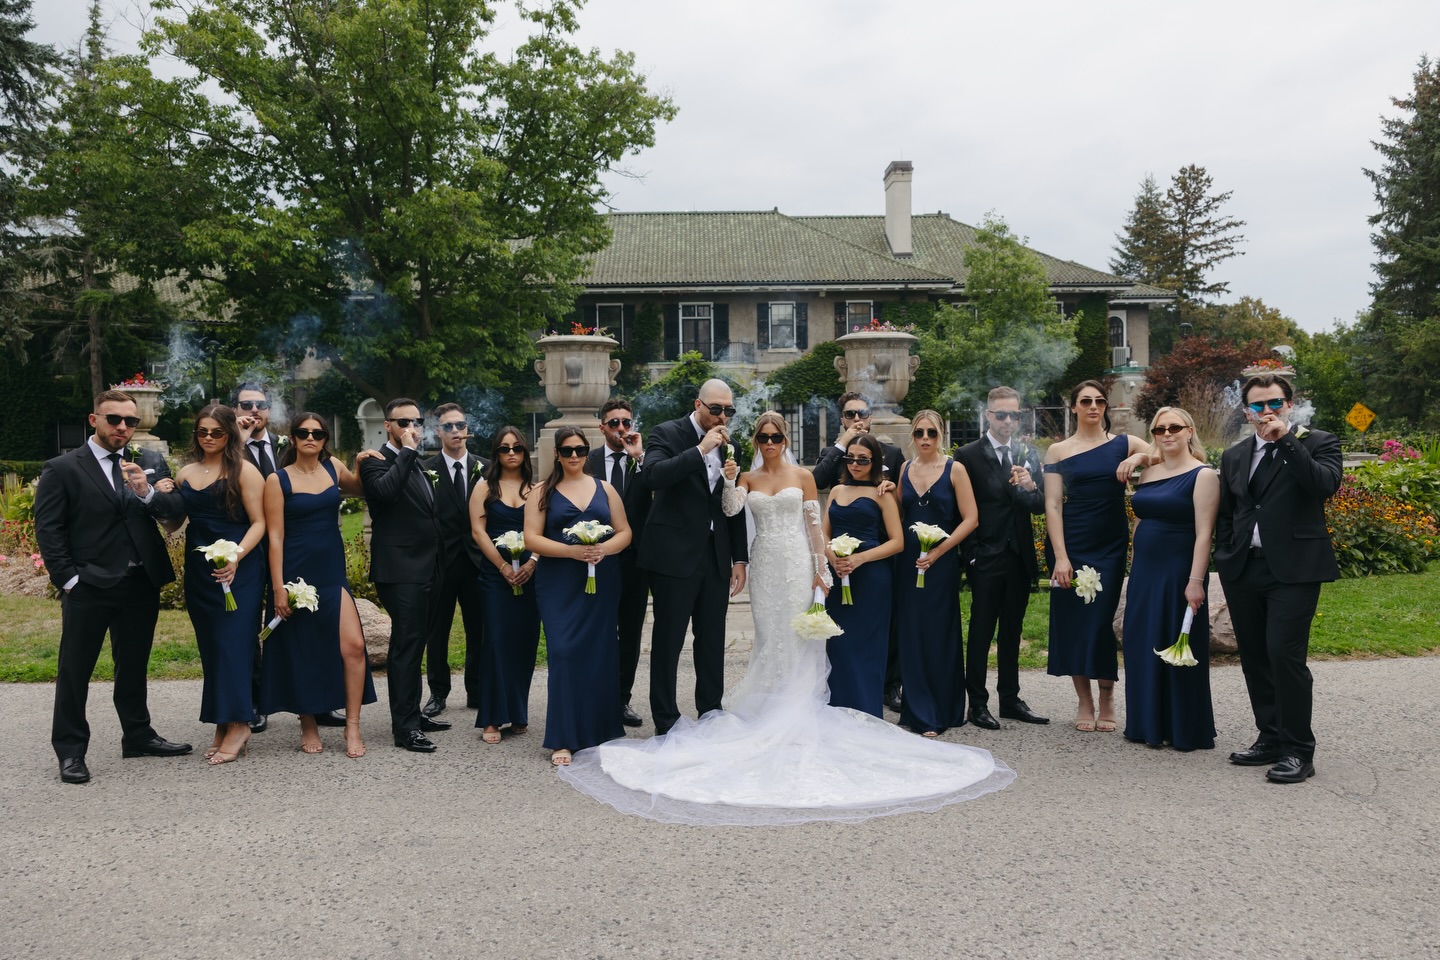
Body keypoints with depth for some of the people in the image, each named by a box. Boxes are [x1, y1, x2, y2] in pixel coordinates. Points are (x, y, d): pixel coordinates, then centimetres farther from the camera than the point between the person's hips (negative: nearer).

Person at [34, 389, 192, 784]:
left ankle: (138, 736, 29)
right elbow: (48, 530, -5)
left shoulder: (151, 463, 8)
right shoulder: (62, 469, -2)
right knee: (74, 669, 4)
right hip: (88, 588, -4)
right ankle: (70, 751, 15)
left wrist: (147, 493, -20)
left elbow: (177, 509, -2)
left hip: (142, 584, 4)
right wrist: (68, 578, -11)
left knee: (134, 666, 16)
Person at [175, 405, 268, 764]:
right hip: (198, 570, 6)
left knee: (233, 643, -7)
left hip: (238, 570, -5)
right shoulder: (185, 474, 11)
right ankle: (222, 726, 15)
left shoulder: (243, 471, -4)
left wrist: (236, 557, -22)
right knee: (210, 647, 8)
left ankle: (237, 725, -1)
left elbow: (259, 522, -9)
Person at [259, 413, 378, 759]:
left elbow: (359, 490, 26)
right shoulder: (278, 480, -4)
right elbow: (275, 536, -7)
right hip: (296, 574, -3)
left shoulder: (333, 467, 6)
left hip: (332, 571, 3)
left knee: (353, 645, -8)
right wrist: (278, 588, -12)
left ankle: (352, 726, 2)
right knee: (302, 652, 6)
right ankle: (308, 725, 22)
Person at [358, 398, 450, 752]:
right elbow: (384, 490, -30)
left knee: (412, 642, 15)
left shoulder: (416, 465, 18)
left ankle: (412, 713, 25)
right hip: (399, 568, -9)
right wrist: (407, 451, -23)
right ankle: (404, 728, -6)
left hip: (421, 567, 9)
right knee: (406, 643, -10)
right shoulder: (376, 461, -8)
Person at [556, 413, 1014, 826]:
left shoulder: (803, 476, 3)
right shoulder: (747, 478, 8)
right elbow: (731, 509, -9)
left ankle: (799, 713, 8)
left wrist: (820, 570, -3)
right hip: (764, 564, 2)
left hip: (797, 563, -2)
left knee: (797, 637, -1)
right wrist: (729, 480, -23)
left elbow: (814, 525, 1)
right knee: (768, 638, 6)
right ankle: (769, 712, 15)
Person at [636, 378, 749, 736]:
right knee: (668, 640, 3)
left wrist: (739, 559, 12)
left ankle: (711, 712, 25)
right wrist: (701, 449, -24)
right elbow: (654, 474, -24)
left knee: (713, 641, 12)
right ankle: (665, 720, 12)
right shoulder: (667, 434, -4)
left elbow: (735, 509, 15)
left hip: (716, 557, 5)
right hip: (675, 555, -5)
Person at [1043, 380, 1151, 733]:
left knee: (1102, 620, -2)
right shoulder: (1058, 451, 3)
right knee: (1073, 621, 2)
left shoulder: (1123, 444, 6)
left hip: (1110, 547, 0)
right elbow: (1052, 506, -3)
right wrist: (1060, 557, -11)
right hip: (1071, 545, 0)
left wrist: (1140, 457, -17)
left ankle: (1106, 699, 16)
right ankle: (1084, 702, 15)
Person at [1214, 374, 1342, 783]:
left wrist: (1285, 439, -17)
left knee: (1285, 655, -11)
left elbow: (1325, 484, -18)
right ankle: (1270, 738, 22)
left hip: (1292, 569, -5)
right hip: (1243, 570, 5)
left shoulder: (1318, 443, 3)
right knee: (1254, 657, 10)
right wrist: (1224, 565, 12)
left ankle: (1298, 751, 0)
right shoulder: (1234, 457, 15)